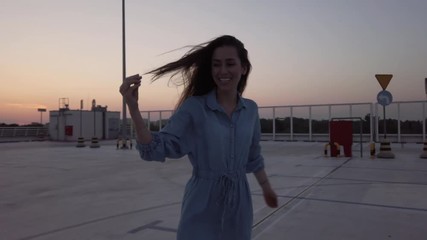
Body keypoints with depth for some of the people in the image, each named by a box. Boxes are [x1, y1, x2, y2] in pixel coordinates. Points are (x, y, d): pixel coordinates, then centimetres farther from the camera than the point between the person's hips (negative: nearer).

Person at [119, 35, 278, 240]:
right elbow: (156, 149, -19)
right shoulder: (194, 107, -13)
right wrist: (132, 107, -32)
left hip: (239, 206, 4)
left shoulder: (250, 109, 0)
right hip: (202, 208, -4)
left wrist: (266, 188, 26)